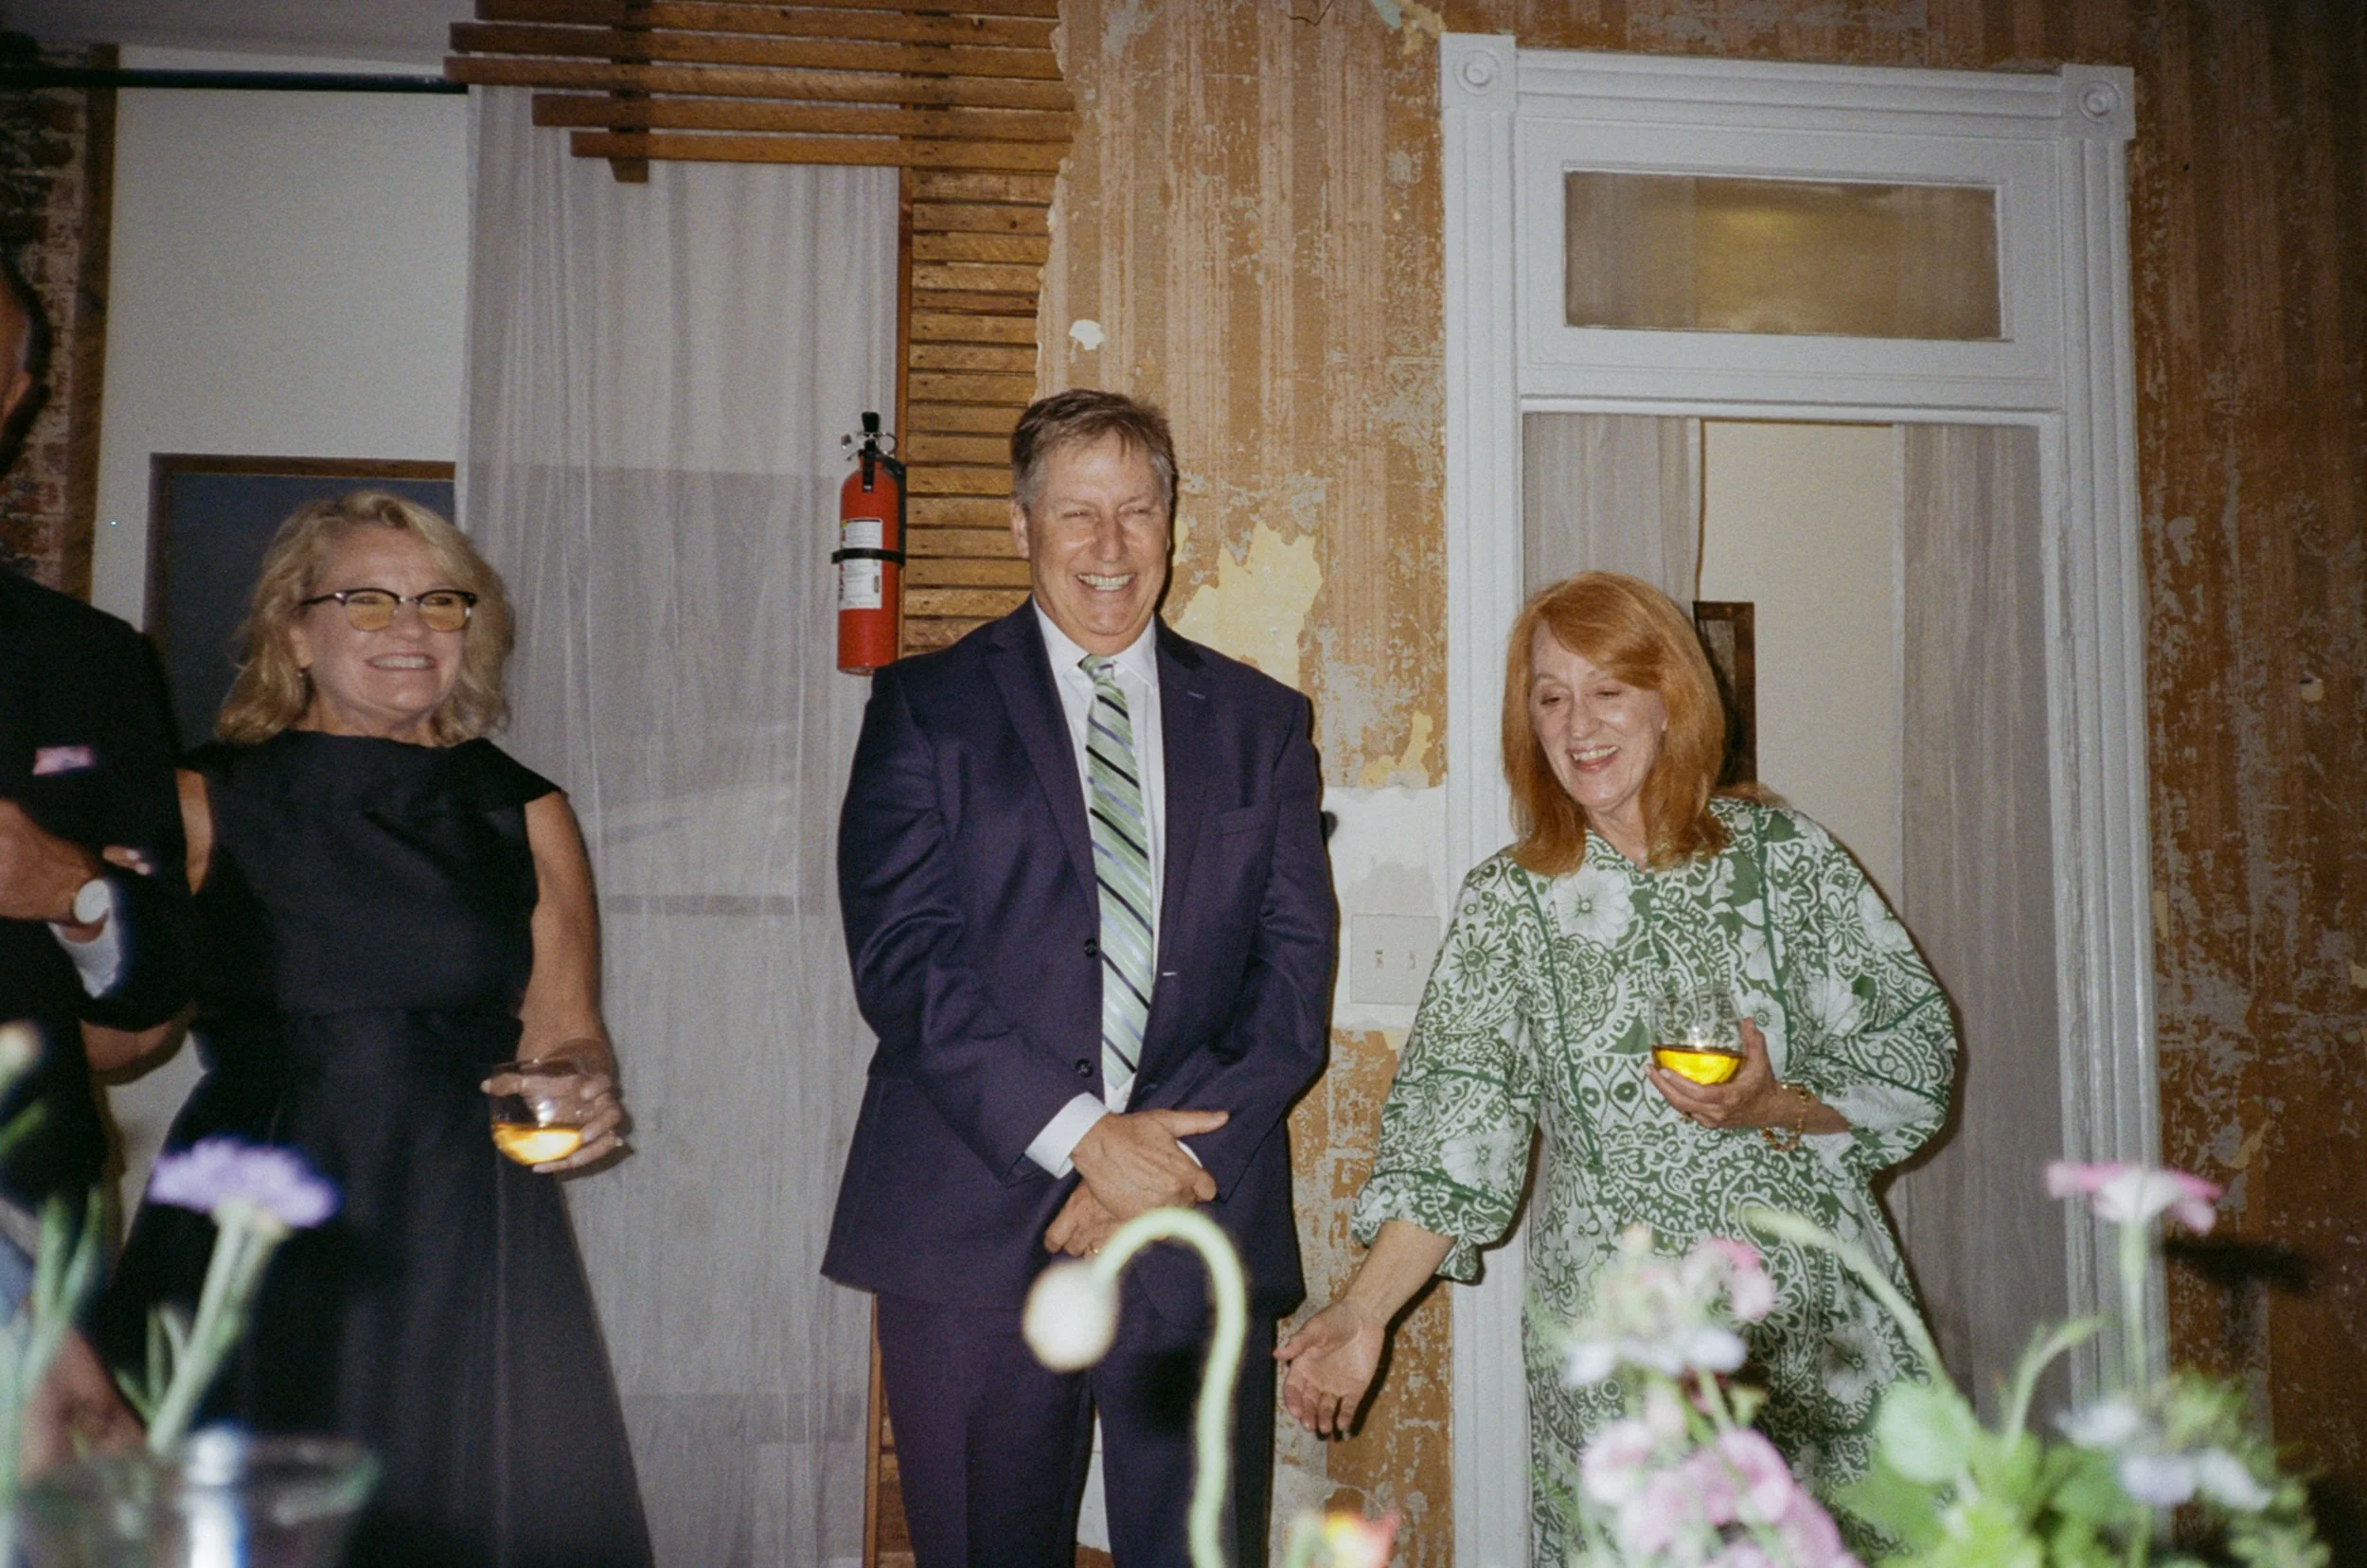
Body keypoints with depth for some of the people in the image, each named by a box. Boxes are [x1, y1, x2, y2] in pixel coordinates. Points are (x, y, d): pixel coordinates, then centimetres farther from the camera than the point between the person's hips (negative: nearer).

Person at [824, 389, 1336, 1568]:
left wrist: (1169, 1154, -9)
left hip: (1199, 1223, 2)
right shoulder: (927, 707, 5)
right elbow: (902, 958, -6)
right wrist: (1078, 1136, -14)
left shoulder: (1261, 724, 11)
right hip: (976, 1229, -1)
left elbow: (1295, 972, 4)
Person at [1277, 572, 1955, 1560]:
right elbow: (1452, 1117, -4)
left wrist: (1775, 1108, -15)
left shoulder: (1786, 858, 2)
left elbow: (1913, 1054, 3)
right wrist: (1365, 1310, -14)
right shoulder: (1505, 902, 2)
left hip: (1814, 1328, 1)